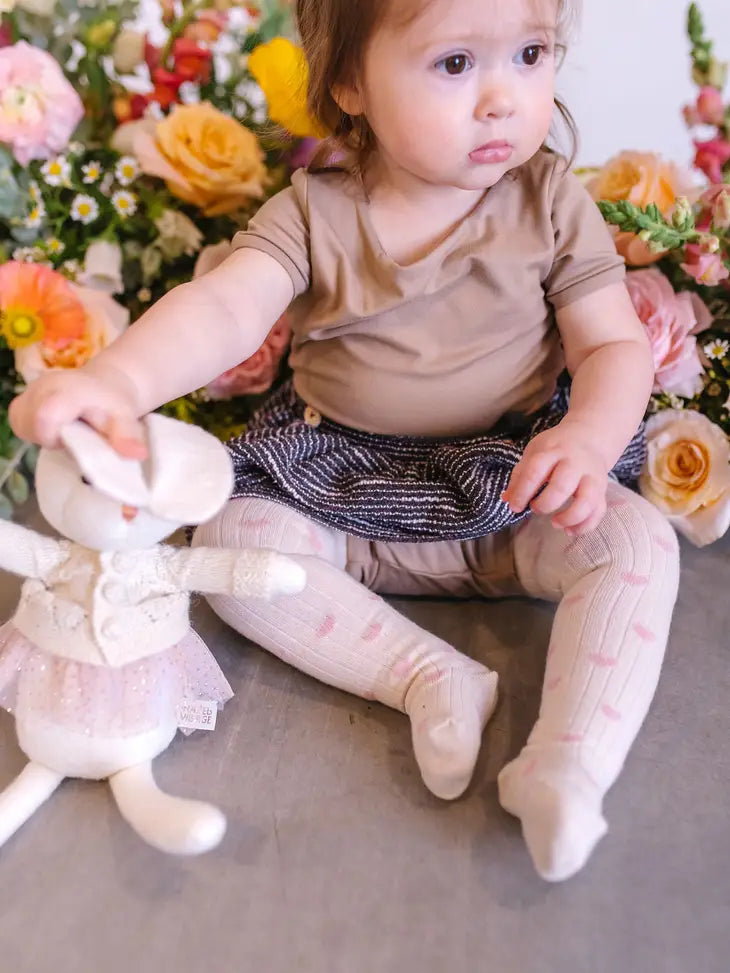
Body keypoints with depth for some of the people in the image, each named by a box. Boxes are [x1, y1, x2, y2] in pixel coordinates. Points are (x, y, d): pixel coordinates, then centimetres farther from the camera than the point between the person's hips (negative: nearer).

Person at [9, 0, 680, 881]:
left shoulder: (550, 202, -5)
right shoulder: (314, 214, -9)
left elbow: (616, 345, -5)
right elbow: (224, 307, -25)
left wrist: (587, 441, -28)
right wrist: (116, 380, -46)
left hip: (513, 487, 0)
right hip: (347, 493, 1)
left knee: (636, 541, -24)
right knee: (229, 537, -19)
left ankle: (565, 765, -30)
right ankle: (430, 673, -23)